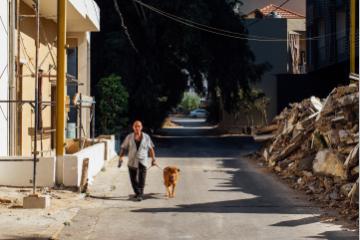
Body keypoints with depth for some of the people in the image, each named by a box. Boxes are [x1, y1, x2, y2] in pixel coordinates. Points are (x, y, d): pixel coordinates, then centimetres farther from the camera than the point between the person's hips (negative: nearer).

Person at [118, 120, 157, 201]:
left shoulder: (146, 137, 3)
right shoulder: (129, 137, 2)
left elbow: (151, 149, 10)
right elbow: (123, 148, 1)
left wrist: (153, 159, 8)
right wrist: (120, 158, -10)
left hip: (143, 161, -1)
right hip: (132, 162, 1)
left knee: (142, 179, -11)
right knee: (133, 179, 6)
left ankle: (140, 195, -10)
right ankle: (137, 193, 27)